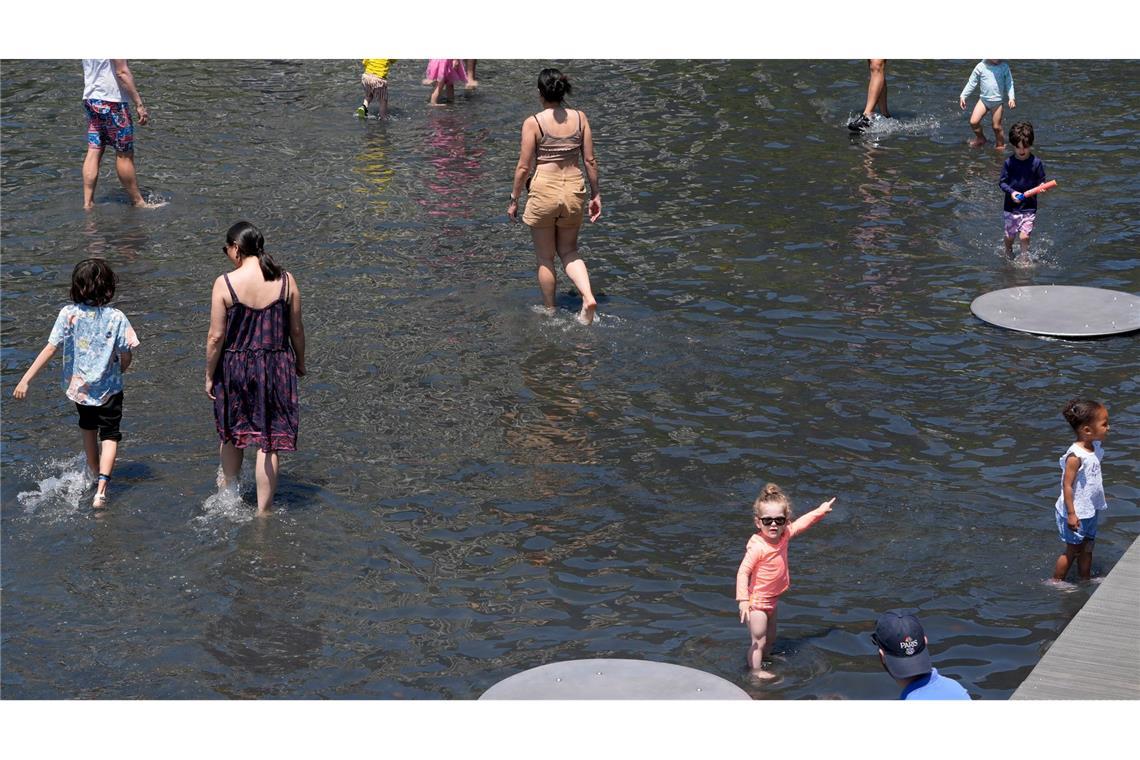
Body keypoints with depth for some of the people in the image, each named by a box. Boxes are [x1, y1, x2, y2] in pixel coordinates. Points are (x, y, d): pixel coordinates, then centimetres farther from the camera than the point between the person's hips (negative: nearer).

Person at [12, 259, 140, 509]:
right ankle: (101, 489, -15)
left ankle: (95, 475, 46)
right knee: (110, 436, 5)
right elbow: (126, 357, -11)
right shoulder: (116, 317, -15)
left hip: (79, 386, 2)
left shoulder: (68, 314, -13)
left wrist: (26, 379, -13)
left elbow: (50, 349, -17)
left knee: (88, 429, 27)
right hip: (108, 388, -2)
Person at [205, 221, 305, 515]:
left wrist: (210, 375, 1)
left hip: (234, 366, -1)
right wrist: (300, 362, 19)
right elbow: (296, 330, 2)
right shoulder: (286, 281, -6)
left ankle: (229, 488, 42)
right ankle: (264, 509, 12)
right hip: (276, 367, 1)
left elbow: (216, 336, -11)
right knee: (269, 441, 8)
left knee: (232, 434, 22)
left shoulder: (225, 284, -13)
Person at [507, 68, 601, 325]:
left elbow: (524, 166, -8)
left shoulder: (533, 123, -10)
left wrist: (514, 200, 3)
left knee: (545, 259, 13)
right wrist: (595, 194, 14)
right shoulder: (580, 118, -1)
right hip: (574, 190, 4)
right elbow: (590, 160, 3)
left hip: (544, 191, -4)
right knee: (569, 251, 21)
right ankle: (588, 296, -2)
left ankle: (550, 313, 24)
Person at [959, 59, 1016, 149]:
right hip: (984, 99, 1)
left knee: (997, 126, 4)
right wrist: (963, 96, -2)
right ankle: (980, 138, 19)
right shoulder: (981, 67, -6)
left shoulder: (1004, 67, -5)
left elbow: (1009, 83, 1)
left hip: (998, 101, -1)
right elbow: (971, 83, 2)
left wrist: (1011, 98, -10)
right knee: (973, 122, -8)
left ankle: (1000, 145, 25)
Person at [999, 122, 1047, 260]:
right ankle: (1008, 254, 43)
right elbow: (1002, 182, -2)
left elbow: (1041, 181, 2)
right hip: (1011, 206, 1)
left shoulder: (1036, 163, -8)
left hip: (1029, 207, -1)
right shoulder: (1009, 163, -6)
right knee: (1009, 236, 13)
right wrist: (1011, 192, -20)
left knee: (1024, 236, -10)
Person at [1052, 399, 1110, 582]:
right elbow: (1067, 485, -23)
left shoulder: (1095, 448, 1)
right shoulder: (1075, 456, -26)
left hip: (1090, 510, 8)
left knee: (1087, 549, 19)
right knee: (1072, 550, 6)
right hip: (1075, 513, -8)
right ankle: (1056, 583, 21)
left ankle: (1085, 581, 33)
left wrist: (1099, 502, 20)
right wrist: (1071, 514, -22)